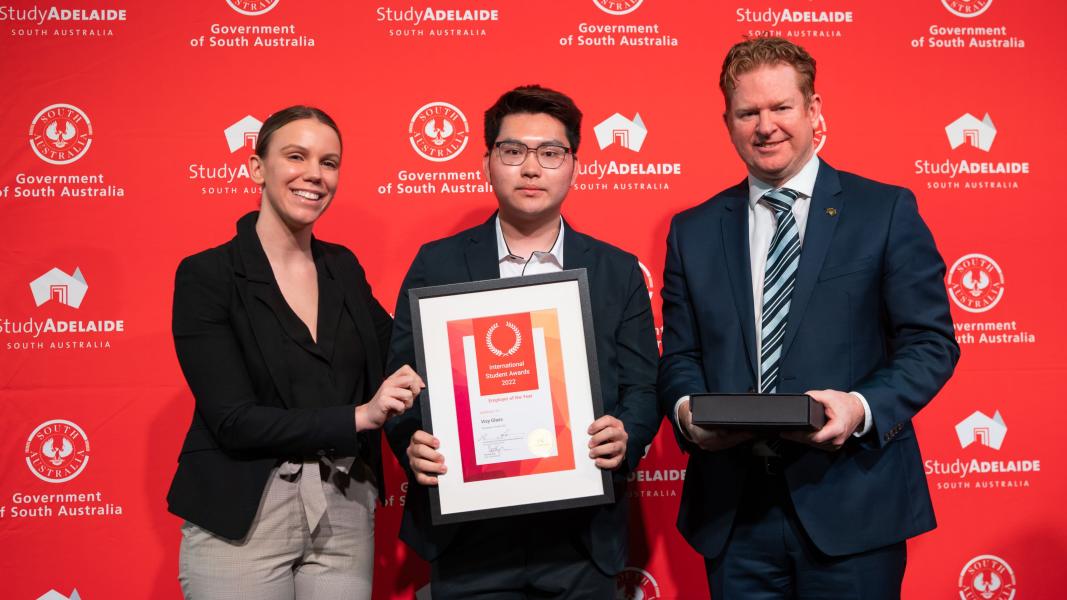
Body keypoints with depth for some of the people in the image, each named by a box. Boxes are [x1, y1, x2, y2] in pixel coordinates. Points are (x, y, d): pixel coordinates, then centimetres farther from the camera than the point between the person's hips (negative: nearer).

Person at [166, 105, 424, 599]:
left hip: (346, 514, 5)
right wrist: (359, 416, -21)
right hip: (241, 519, -4)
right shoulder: (206, 275, -8)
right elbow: (233, 420, -14)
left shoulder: (344, 268, 7)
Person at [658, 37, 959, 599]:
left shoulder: (886, 211, 1)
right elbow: (680, 354, 10)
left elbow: (931, 341, -1)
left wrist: (862, 407, -18)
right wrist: (686, 409, -11)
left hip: (851, 507, -2)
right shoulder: (693, 231, 9)